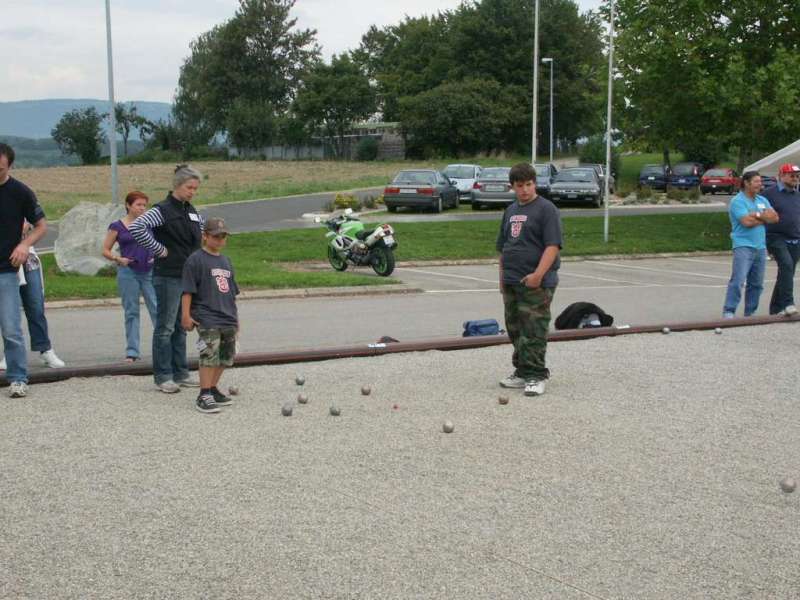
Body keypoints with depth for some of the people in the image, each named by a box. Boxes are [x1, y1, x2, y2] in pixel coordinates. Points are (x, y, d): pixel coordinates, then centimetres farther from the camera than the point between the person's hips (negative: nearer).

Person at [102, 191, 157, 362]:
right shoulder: (117, 226, 1)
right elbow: (105, 250, 4)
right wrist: (118, 259, -13)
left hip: (150, 272, 1)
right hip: (128, 272, -1)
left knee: (157, 309, -6)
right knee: (131, 312, 5)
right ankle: (132, 351, 11)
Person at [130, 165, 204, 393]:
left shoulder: (192, 212, 12)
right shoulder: (162, 210, -11)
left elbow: (202, 231, 28)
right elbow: (136, 228, -23)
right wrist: (159, 249, -17)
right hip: (168, 277, -7)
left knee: (181, 327, 13)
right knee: (165, 327, -1)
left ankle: (181, 373, 20)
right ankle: (163, 377, 4)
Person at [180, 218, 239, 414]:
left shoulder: (225, 261, 17)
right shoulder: (196, 260, -5)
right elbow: (188, 290, -8)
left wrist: (235, 317, 23)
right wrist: (186, 314, -14)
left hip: (227, 319, 8)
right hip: (207, 320, -8)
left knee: (225, 357, 11)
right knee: (210, 355, -13)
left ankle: (213, 389, 24)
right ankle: (204, 396, -9)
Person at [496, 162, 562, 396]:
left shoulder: (546, 209, -7)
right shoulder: (510, 211, 16)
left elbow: (553, 246, -14)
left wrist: (538, 274, -22)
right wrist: (503, 277, 18)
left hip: (536, 283, -7)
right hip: (512, 282, 7)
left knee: (534, 332, -7)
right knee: (515, 330, 13)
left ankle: (536, 376, -2)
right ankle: (522, 372, 23)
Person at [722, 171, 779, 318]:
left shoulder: (762, 200, 16)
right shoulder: (737, 201, -6)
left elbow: (775, 217, 3)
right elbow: (747, 222, -18)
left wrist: (757, 215, -10)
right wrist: (764, 218, -2)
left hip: (760, 247, 7)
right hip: (743, 246, -7)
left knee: (756, 284, 9)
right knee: (738, 280, -16)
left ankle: (750, 313, 18)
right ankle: (728, 312, -16)